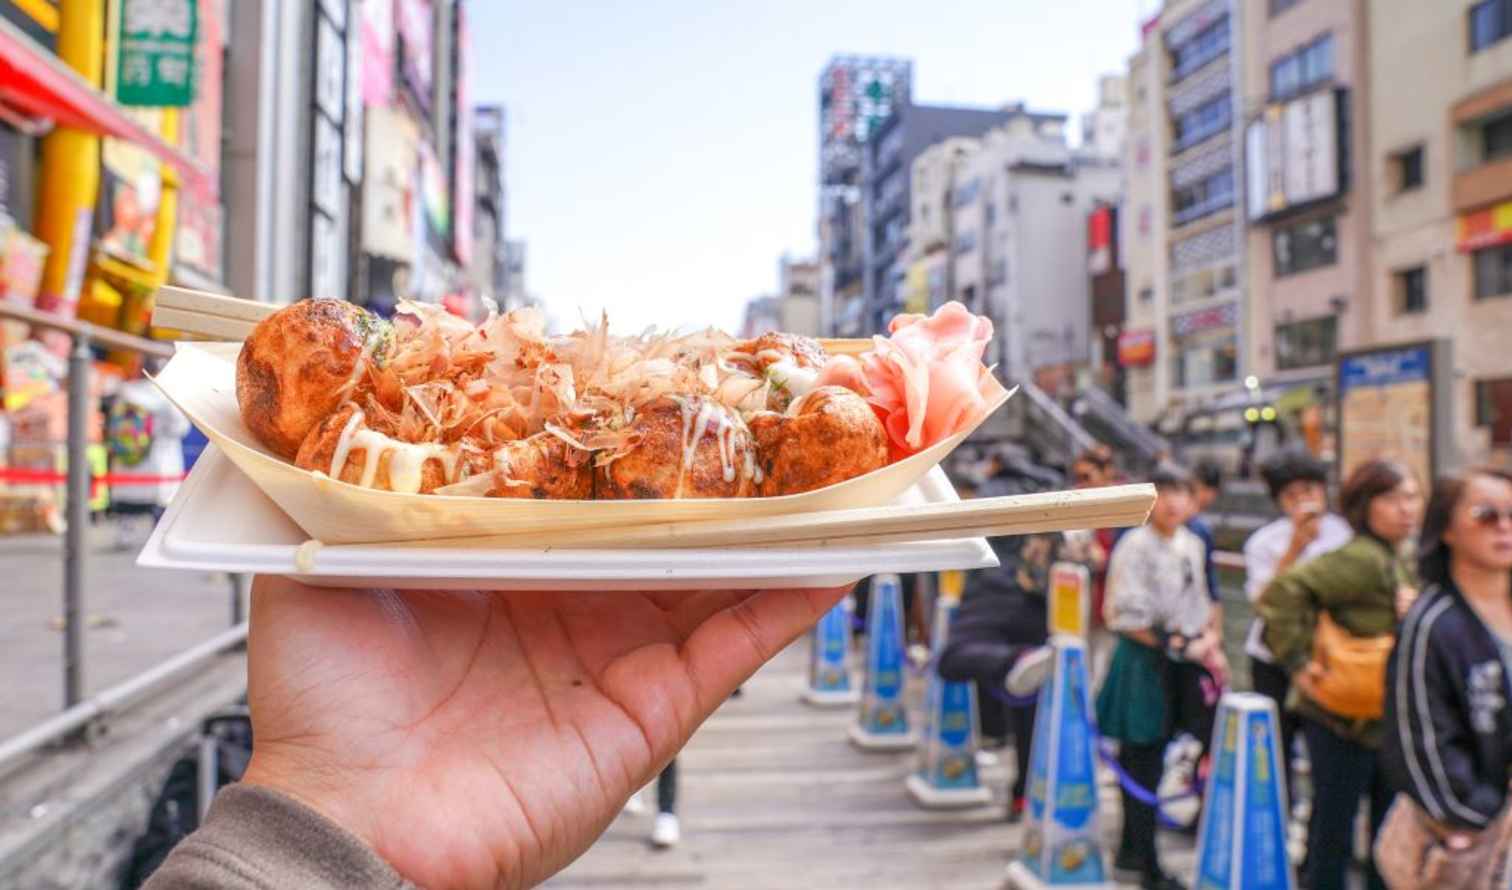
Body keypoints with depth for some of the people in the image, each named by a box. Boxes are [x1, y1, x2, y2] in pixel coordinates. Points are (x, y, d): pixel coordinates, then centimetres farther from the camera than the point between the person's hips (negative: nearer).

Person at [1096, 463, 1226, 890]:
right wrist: (1181, 646, -13)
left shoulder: (1191, 544, 10)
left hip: (1184, 663, 7)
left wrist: (1209, 640, 5)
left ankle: (1130, 849, 30)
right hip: (1145, 664, -7)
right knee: (1143, 764, 0)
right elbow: (1125, 617, -16)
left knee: (1141, 762, 16)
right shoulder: (1135, 546, -13)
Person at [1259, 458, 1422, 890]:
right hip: (1344, 719, -9)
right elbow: (1282, 592, -31)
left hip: (1380, 720, 9)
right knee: (1334, 824, 4)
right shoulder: (1362, 558, -20)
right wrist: (1298, 661, -26)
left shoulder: (1396, 560, 9)